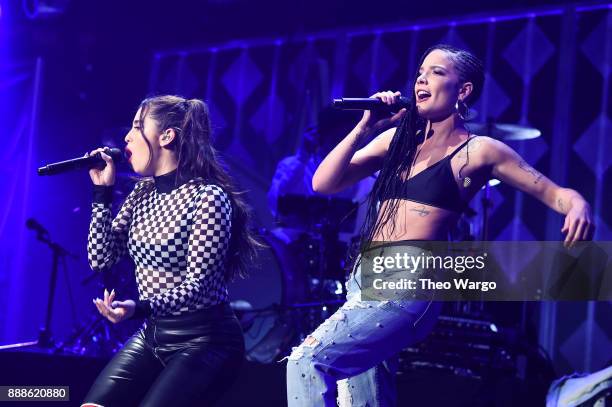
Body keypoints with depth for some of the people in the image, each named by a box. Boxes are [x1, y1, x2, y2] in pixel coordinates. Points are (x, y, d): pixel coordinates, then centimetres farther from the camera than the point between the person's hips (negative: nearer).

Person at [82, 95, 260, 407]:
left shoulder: (208, 197, -17)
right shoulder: (144, 192, 7)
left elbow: (197, 286, -22)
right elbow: (101, 260, 3)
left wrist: (140, 307, -37)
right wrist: (102, 191, -3)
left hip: (203, 340, -7)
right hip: (152, 334, 7)